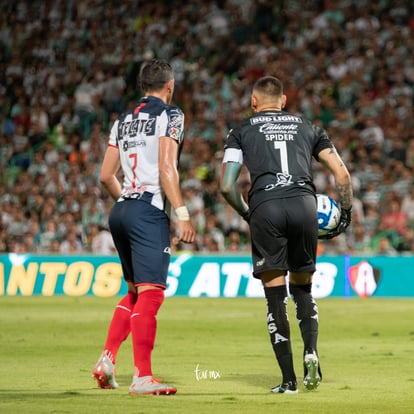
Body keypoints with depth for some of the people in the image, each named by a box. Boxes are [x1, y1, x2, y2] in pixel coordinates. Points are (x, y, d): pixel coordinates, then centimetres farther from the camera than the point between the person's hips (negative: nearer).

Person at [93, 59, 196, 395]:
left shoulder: (123, 121, 19)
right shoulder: (170, 115, -1)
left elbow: (106, 177, 18)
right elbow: (166, 168, -13)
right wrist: (182, 213, -15)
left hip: (121, 210, 8)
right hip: (149, 210, -8)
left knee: (136, 292, 19)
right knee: (150, 293, -11)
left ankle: (107, 360, 10)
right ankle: (142, 377, -17)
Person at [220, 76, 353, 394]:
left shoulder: (242, 131, 19)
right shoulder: (307, 127, 24)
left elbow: (227, 186, 9)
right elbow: (342, 174, 15)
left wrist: (246, 213, 24)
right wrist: (346, 212, 26)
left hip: (265, 207, -2)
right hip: (304, 204, 2)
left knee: (276, 297, 3)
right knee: (303, 288, 18)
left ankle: (289, 380, 0)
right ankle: (311, 351, -7)